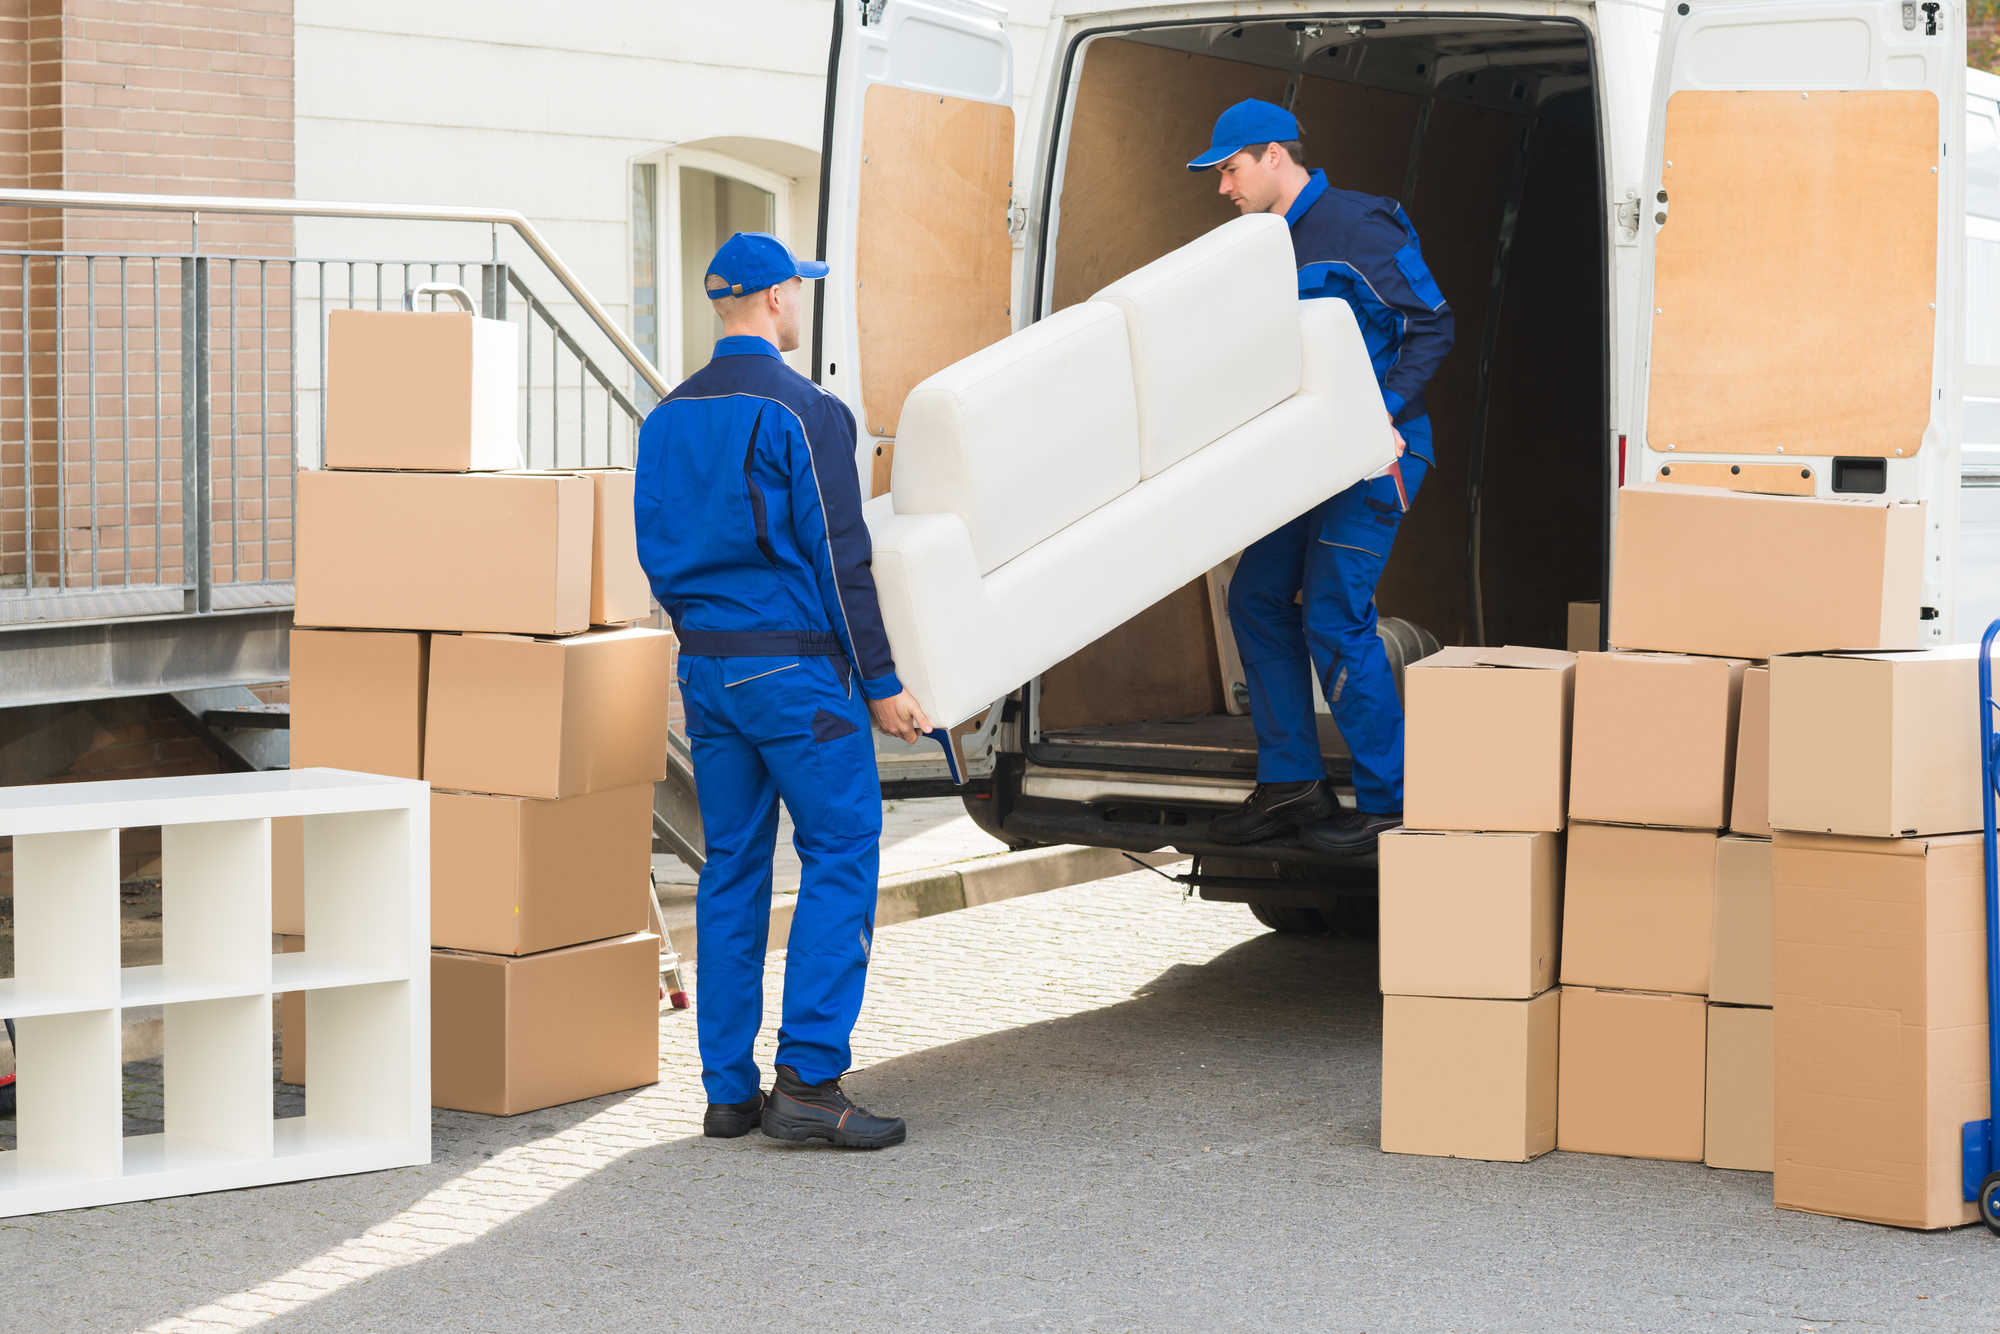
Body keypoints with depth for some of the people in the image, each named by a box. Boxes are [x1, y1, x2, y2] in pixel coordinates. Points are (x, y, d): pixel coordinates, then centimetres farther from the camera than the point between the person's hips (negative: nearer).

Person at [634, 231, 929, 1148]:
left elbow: (656, 552, 16)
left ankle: (729, 1089, 10)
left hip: (704, 669, 7)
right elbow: (838, 560, -13)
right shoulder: (802, 412, -11)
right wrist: (880, 683, -9)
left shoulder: (667, 419, 11)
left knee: (732, 871, 10)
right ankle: (808, 1079, -10)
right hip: (796, 669, -7)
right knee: (841, 857, -3)